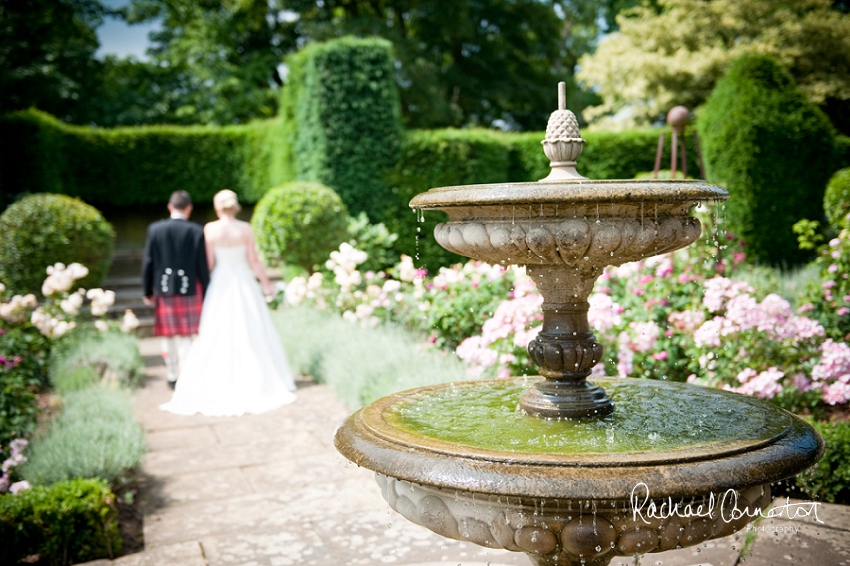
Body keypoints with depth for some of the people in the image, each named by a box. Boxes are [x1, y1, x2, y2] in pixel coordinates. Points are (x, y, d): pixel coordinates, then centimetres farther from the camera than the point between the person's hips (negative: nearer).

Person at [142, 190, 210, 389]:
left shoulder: (154, 229, -4)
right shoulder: (196, 231, -9)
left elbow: (148, 263, -1)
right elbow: (202, 266, -6)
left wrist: (147, 291, 9)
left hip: (163, 290, 2)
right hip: (189, 290, -2)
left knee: (168, 336, 15)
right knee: (185, 337, 6)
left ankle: (172, 376, 24)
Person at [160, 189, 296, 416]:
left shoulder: (210, 229, -8)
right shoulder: (245, 229, -7)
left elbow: (209, 263, -6)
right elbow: (254, 261, -6)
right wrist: (266, 284, 5)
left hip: (220, 285, 0)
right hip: (244, 284, 0)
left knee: (216, 336, 7)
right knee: (251, 334, 10)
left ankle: (217, 386, 8)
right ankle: (258, 381, 17)